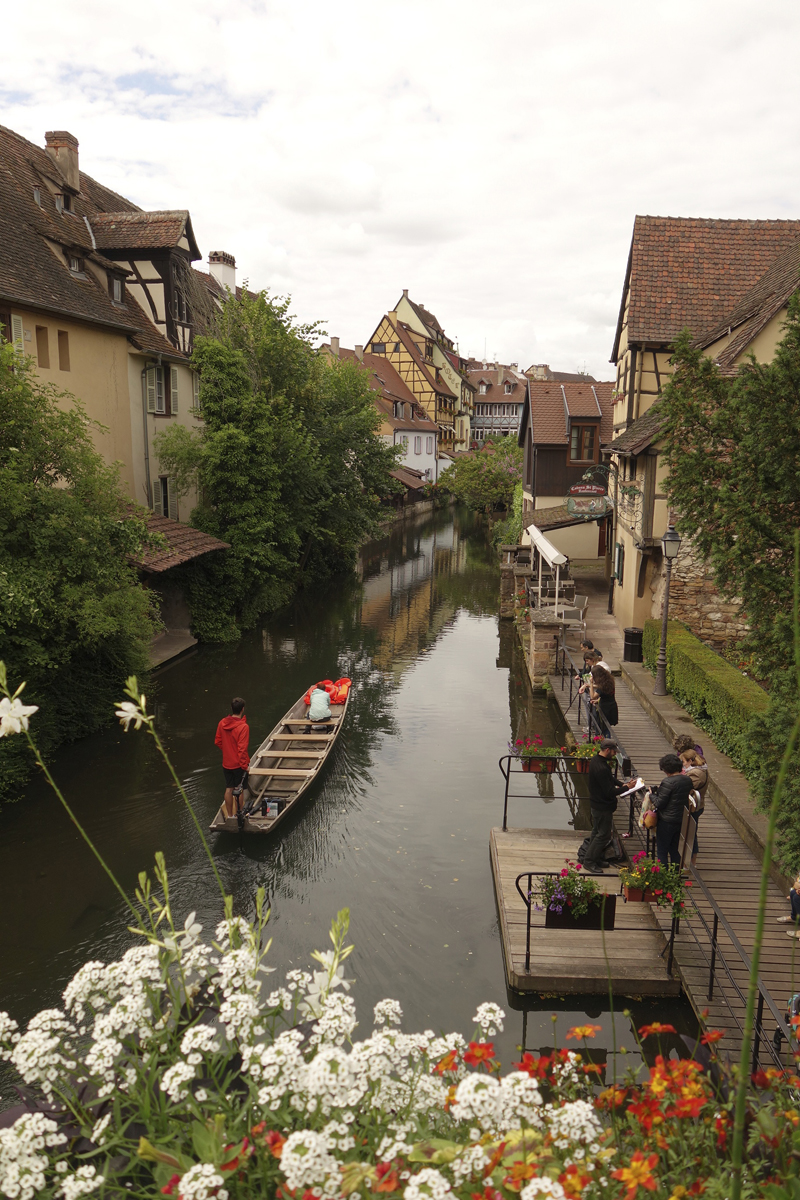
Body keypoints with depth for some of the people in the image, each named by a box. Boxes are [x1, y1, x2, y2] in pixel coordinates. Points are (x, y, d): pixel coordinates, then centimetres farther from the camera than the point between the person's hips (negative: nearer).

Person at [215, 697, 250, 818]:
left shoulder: (222, 723, -6)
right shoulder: (243, 726, -24)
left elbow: (217, 742, 6)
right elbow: (242, 748, -23)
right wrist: (244, 765, -12)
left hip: (226, 763, 5)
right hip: (239, 764, -5)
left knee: (229, 789, 15)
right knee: (239, 790, 10)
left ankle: (229, 815, 25)